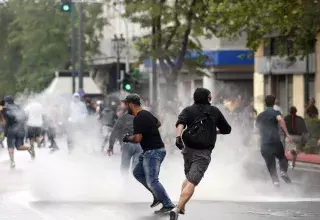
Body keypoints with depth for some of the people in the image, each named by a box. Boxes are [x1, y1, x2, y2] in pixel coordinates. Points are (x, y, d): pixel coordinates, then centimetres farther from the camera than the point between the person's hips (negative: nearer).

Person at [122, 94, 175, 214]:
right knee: (138, 173, 17)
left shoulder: (138, 119, -18)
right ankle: (158, 195, 15)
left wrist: (128, 138, -5)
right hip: (151, 151, 10)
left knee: (152, 181, -10)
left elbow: (138, 139, -24)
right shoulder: (146, 114, 12)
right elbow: (158, 123, 31)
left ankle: (168, 204, -8)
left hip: (153, 151, -10)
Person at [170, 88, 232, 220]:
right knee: (192, 183, -12)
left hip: (188, 149, 3)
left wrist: (178, 136, -29)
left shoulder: (188, 110, 8)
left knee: (188, 178, 27)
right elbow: (227, 130, 18)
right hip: (204, 153, -3)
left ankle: (181, 207, 25)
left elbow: (181, 123, -15)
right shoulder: (215, 111, 9)